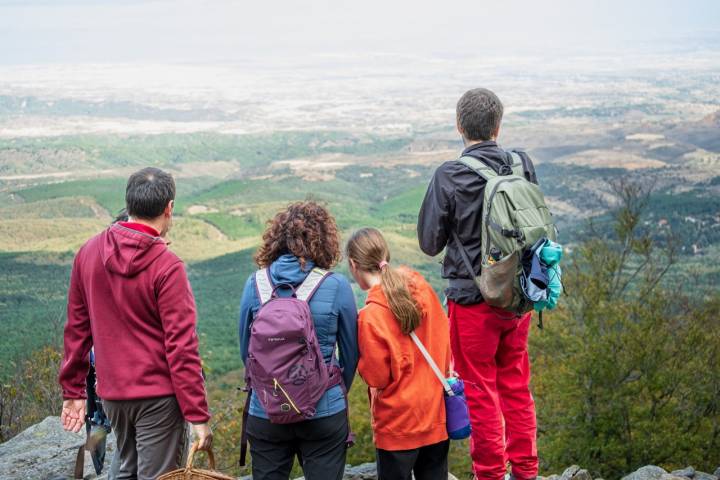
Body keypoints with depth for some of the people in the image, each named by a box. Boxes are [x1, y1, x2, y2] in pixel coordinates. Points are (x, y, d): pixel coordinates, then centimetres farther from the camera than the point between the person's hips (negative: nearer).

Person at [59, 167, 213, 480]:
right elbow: (181, 346, -18)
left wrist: (73, 391, 14)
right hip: (158, 396, -6)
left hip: (111, 394, 6)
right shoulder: (167, 267, -17)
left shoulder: (88, 253, 1)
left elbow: (76, 327, 6)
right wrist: (198, 416, -14)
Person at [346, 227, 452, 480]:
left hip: (398, 423, -6)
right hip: (437, 412, 6)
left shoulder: (370, 316, -20)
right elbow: (443, 332, 8)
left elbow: (377, 377, -15)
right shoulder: (420, 286, -3)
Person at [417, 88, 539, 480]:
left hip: (472, 299, -5)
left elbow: (429, 242, -8)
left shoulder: (449, 176, -17)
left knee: (480, 389, 9)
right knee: (516, 385, 18)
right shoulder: (523, 165, -4)